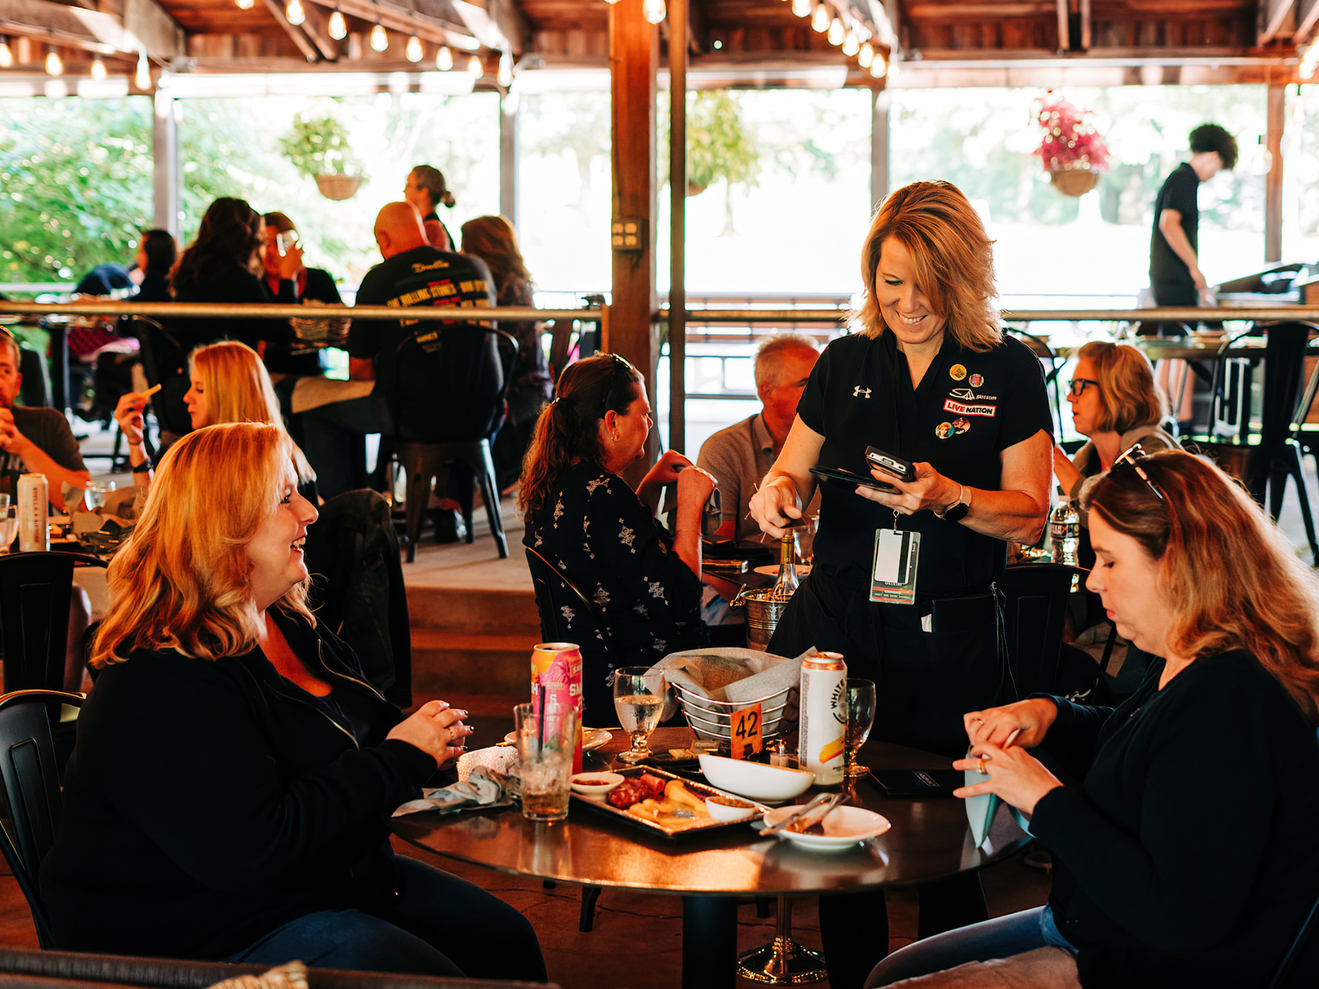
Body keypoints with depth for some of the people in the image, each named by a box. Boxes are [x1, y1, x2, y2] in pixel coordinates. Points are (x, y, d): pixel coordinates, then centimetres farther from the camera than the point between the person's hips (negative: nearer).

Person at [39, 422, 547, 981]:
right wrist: (400, 757, -23)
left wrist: (427, 739, -1)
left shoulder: (290, 625, 8)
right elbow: (251, 851, -32)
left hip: (342, 878, 10)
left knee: (507, 941, 3)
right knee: (430, 979, -22)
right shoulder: (164, 683, -25)